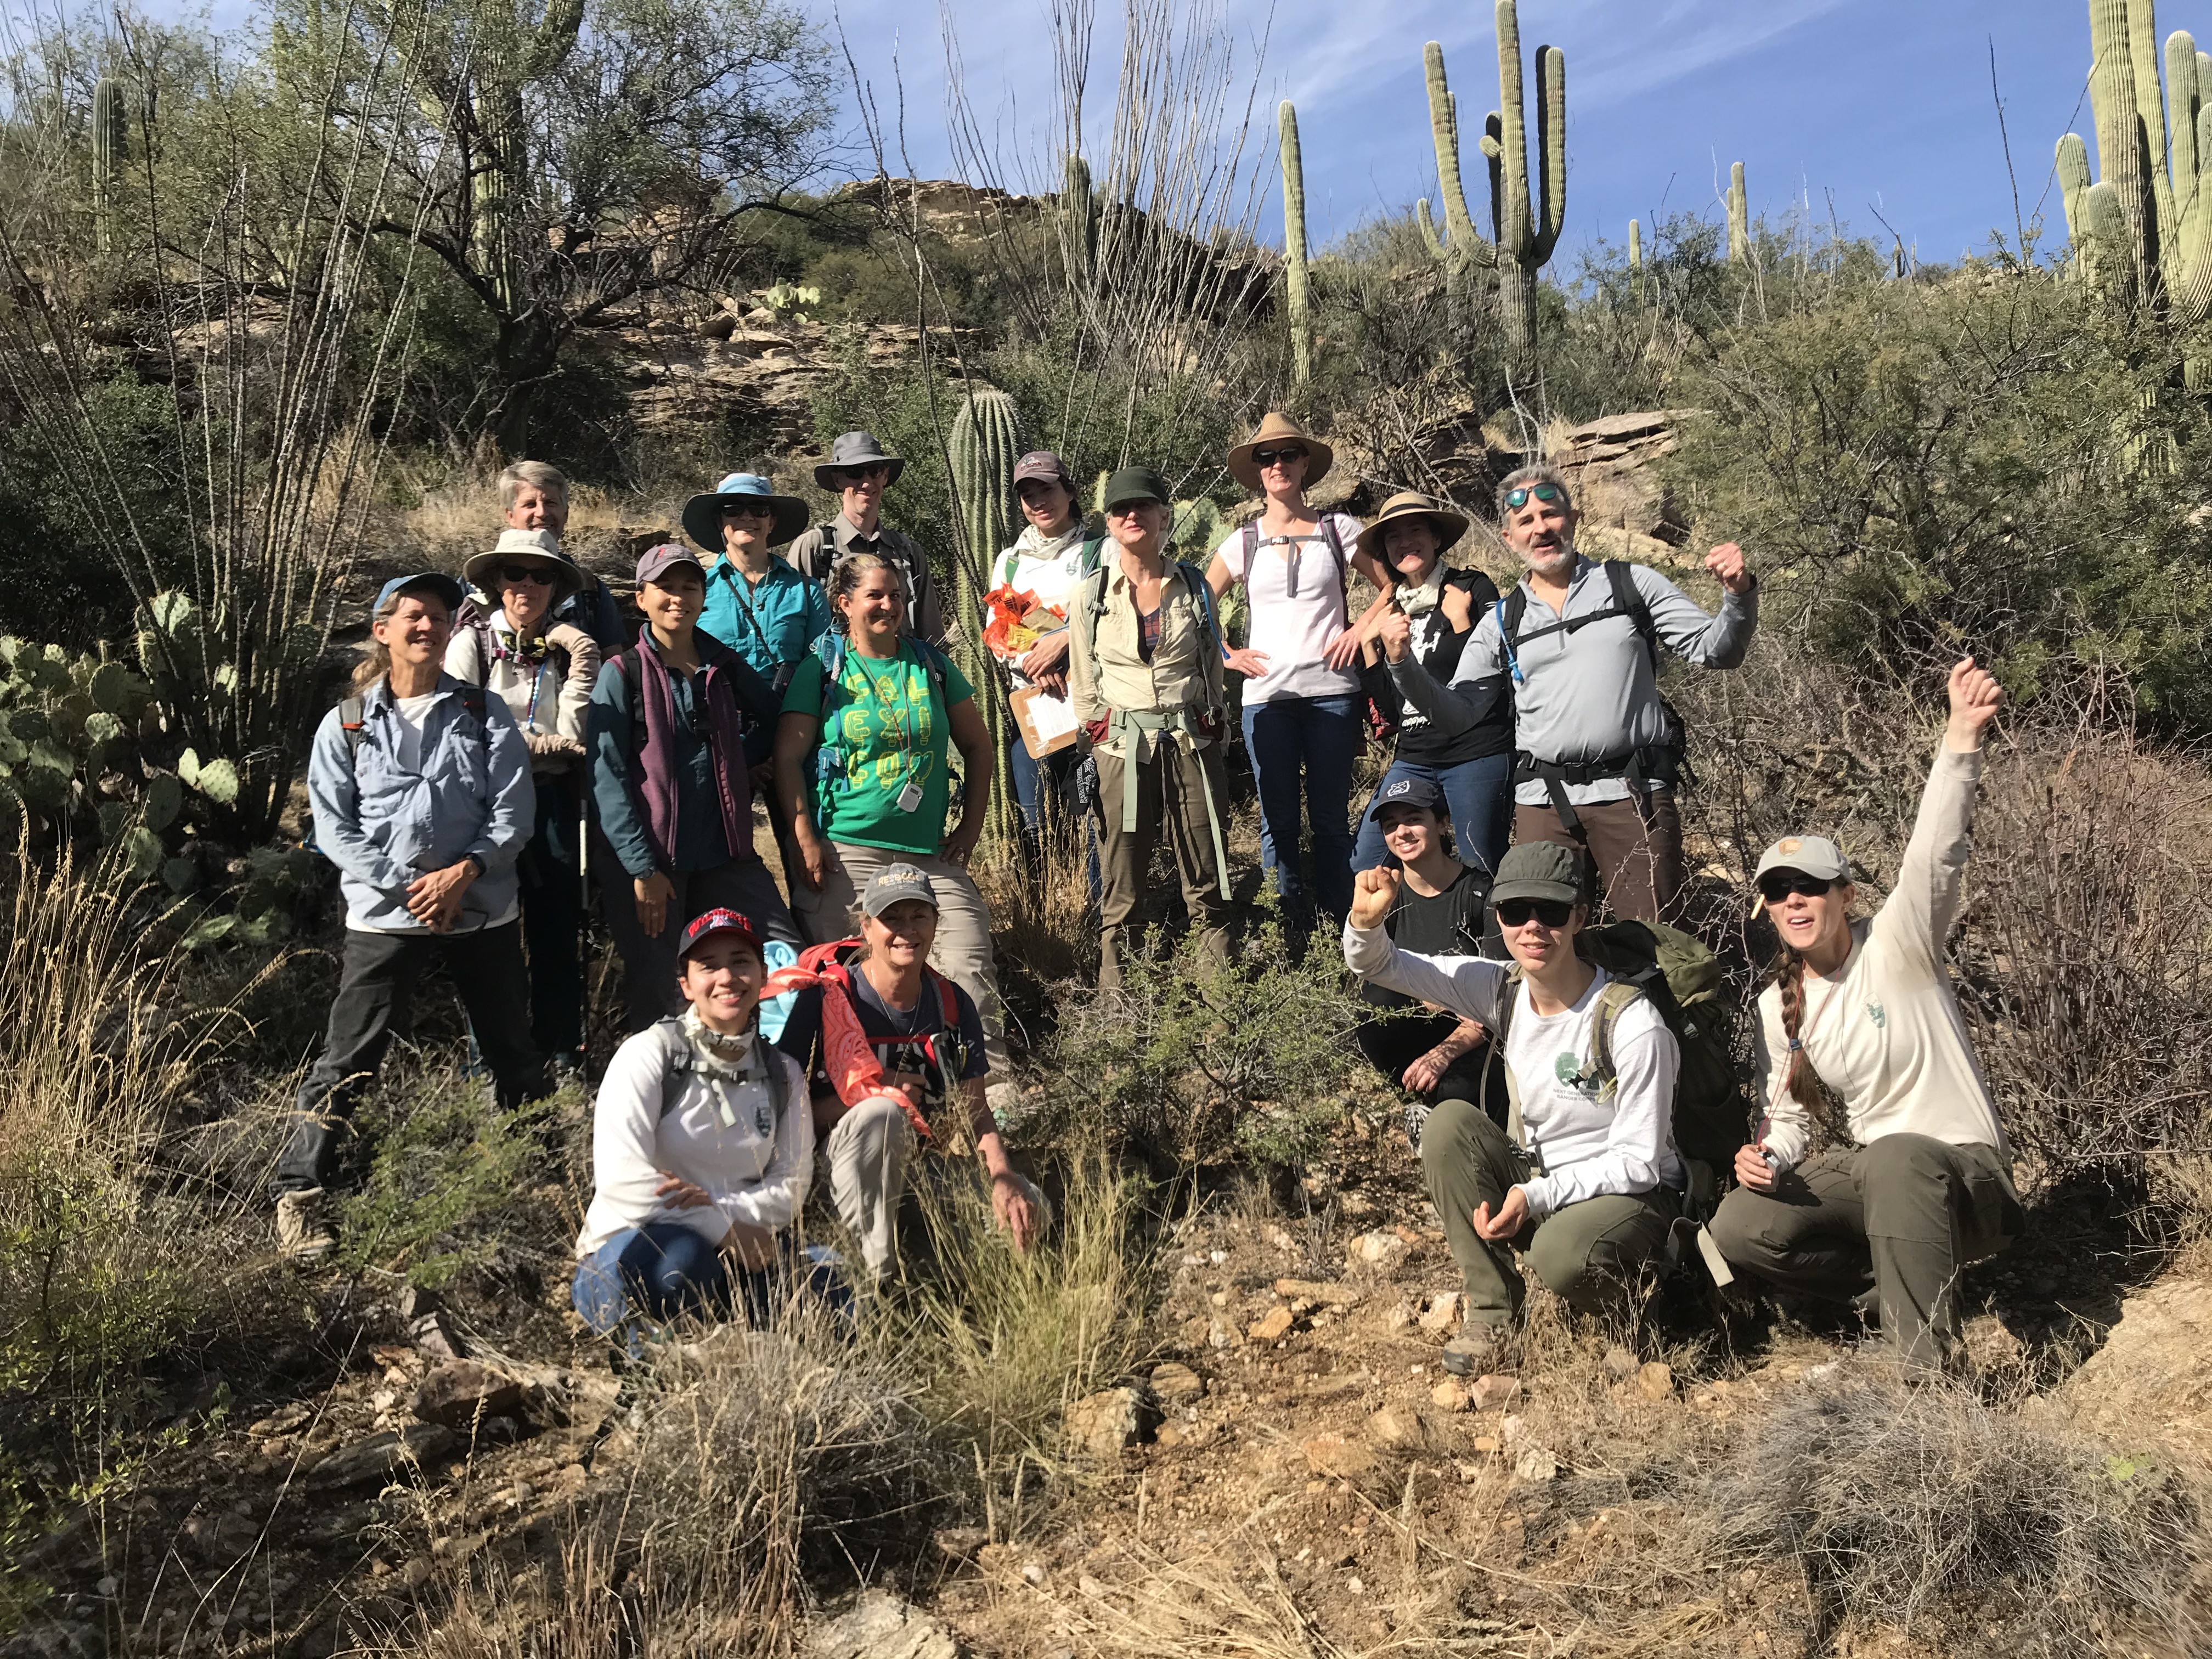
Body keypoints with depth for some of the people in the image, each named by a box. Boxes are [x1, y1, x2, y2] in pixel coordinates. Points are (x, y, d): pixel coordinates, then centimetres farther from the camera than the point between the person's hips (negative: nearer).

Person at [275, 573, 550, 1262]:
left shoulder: (484, 715, 5)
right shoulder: (346, 725, 3)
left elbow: (513, 812, -1)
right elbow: (333, 826, -1)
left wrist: (463, 873, -15)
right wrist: (406, 887, -12)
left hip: (483, 909, 2)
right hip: (385, 915, -1)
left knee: (516, 1053, 13)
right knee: (347, 1061, -3)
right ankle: (297, 1194, 8)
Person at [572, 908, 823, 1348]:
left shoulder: (783, 1075, 9)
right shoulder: (650, 1054, -6)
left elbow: (791, 1186, 3)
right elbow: (622, 1180, -17)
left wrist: (718, 1206, -17)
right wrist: (723, 1230, -20)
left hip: (732, 1258, 4)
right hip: (630, 1251, -3)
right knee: (678, 1258, -39)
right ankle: (650, 1338, -7)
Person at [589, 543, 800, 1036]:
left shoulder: (724, 666, 10)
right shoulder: (621, 674, -2)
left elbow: (769, 719, 28)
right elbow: (607, 778, -8)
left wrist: (736, 760, 9)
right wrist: (642, 870, -15)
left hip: (724, 852, 4)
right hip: (648, 857, -4)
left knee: (788, 959, -4)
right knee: (659, 994, 1)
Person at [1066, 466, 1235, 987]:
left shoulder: (1194, 586, 7)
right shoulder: (1090, 594, 4)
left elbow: (1214, 667, 14)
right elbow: (1083, 684, 9)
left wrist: (1212, 736, 11)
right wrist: (1096, 740, 6)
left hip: (1191, 743, 1)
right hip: (1122, 746, -1)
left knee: (1203, 868, 3)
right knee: (1122, 870, 1)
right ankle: (1113, 994, 8)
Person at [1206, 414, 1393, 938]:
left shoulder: (1337, 529, 6)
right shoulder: (1243, 542, 8)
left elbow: (1391, 586, 11)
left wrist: (1361, 628, -3)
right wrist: (1227, 655, 2)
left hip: (1331, 692, -1)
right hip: (1266, 695, 1)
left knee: (1330, 817, 3)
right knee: (1279, 821, 3)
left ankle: (1339, 929, 12)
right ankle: (1293, 933, 12)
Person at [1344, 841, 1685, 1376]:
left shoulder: (1633, 1025, -21)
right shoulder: (1502, 987, -6)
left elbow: (1638, 1162, -17)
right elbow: (1380, 967, -3)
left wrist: (1538, 1196, -27)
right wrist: (1366, 923, -27)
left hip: (1628, 1193, -5)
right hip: (1531, 1182, 5)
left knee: (1560, 1256, -36)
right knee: (1449, 1121, -20)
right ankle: (1492, 1310, -12)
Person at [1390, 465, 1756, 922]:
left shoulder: (1632, 584, 10)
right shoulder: (1502, 622, 14)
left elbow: (1715, 651, 6)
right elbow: (1456, 715, 11)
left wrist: (1738, 595, -13)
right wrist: (1403, 666, -3)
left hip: (1635, 793, -1)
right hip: (1544, 799, 2)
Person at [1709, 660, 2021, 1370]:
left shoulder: (1898, 946, -10)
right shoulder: (1777, 1005, 5)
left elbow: (1936, 855, -28)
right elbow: (1792, 1114, 12)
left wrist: (1962, 738, -42)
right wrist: (1769, 1157, -12)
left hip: (1965, 1175, -5)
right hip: (1868, 1175, 6)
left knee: (1896, 1154, -41)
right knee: (1738, 1228, -17)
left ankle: (1928, 1369, -30)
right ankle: (1895, 1284, 3)